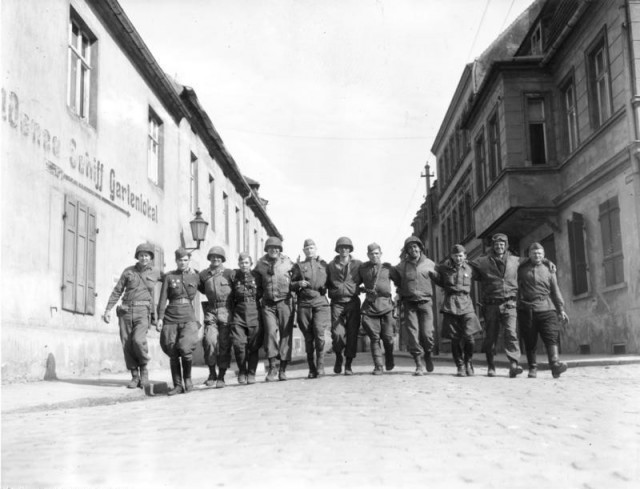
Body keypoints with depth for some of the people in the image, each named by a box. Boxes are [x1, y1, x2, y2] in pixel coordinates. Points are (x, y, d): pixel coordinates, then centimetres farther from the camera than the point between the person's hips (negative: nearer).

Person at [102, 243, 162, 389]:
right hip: (126, 311, 2)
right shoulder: (128, 271, 8)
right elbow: (117, 291, 8)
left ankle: (144, 368, 1)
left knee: (138, 340, -24)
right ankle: (135, 377, 9)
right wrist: (108, 309, 1)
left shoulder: (155, 273, 8)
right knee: (127, 345, -3)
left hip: (143, 311, -2)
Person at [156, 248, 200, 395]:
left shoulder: (195, 276, 10)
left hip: (188, 317, -1)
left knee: (185, 348, -20)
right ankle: (177, 385, 10)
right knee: (173, 353, 0)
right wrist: (160, 318, -7)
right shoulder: (169, 277, 7)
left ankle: (187, 377, 5)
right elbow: (163, 298, 2)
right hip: (171, 317, 1)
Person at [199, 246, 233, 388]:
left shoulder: (229, 274, 2)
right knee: (209, 341, -14)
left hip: (226, 311, -1)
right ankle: (212, 373, 4)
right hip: (210, 312, 2)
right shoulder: (203, 274, 9)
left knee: (224, 344, -2)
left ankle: (221, 377, 9)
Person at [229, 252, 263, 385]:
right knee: (239, 344, -10)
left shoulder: (256, 276, 6)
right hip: (238, 314, 0)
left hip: (254, 313, 0)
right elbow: (230, 296, 12)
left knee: (254, 345, 0)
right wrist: (231, 311, 6)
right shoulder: (234, 275, 6)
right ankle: (242, 371, 8)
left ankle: (251, 373, 13)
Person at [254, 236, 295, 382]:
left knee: (286, 335, 1)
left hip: (285, 303, 0)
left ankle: (283, 368, 9)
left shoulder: (287, 263, 4)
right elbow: (258, 286, 16)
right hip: (268, 305, 0)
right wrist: (258, 298, 7)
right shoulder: (260, 265, 7)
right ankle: (272, 366, -8)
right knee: (270, 332, -15)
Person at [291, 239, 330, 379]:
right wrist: (299, 284, -7)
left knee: (319, 333, -17)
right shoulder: (298, 266, 15)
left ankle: (320, 367, -8)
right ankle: (312, 369, 10)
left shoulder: (323, 264, 16)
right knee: (308, 337, 1)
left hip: (320, 302, -1)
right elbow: (291, 285, 13)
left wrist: (325, 287, 0)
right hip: (304, 304, 1)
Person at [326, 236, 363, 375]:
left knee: (352, 334, -2)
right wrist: (333, 293, 3)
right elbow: (326, 284, 16)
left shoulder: (358, 264, 7)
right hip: (337, 303, 0)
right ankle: (338, 357, 14)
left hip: (353, 302, 0)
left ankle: (348, 365, 10)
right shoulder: (331, 266, 9)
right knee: (337, 333, -13)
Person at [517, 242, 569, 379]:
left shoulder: (548, 269, 14)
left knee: (551, 337, -16)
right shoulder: (521, 269, 12)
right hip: (526, 310, 0)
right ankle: (532, 368, 10)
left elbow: (555, 291, 15)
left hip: (546, 308, 0)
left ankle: (555, 364, -27)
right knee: (529, 341, 2)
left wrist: (561, 310, 11)